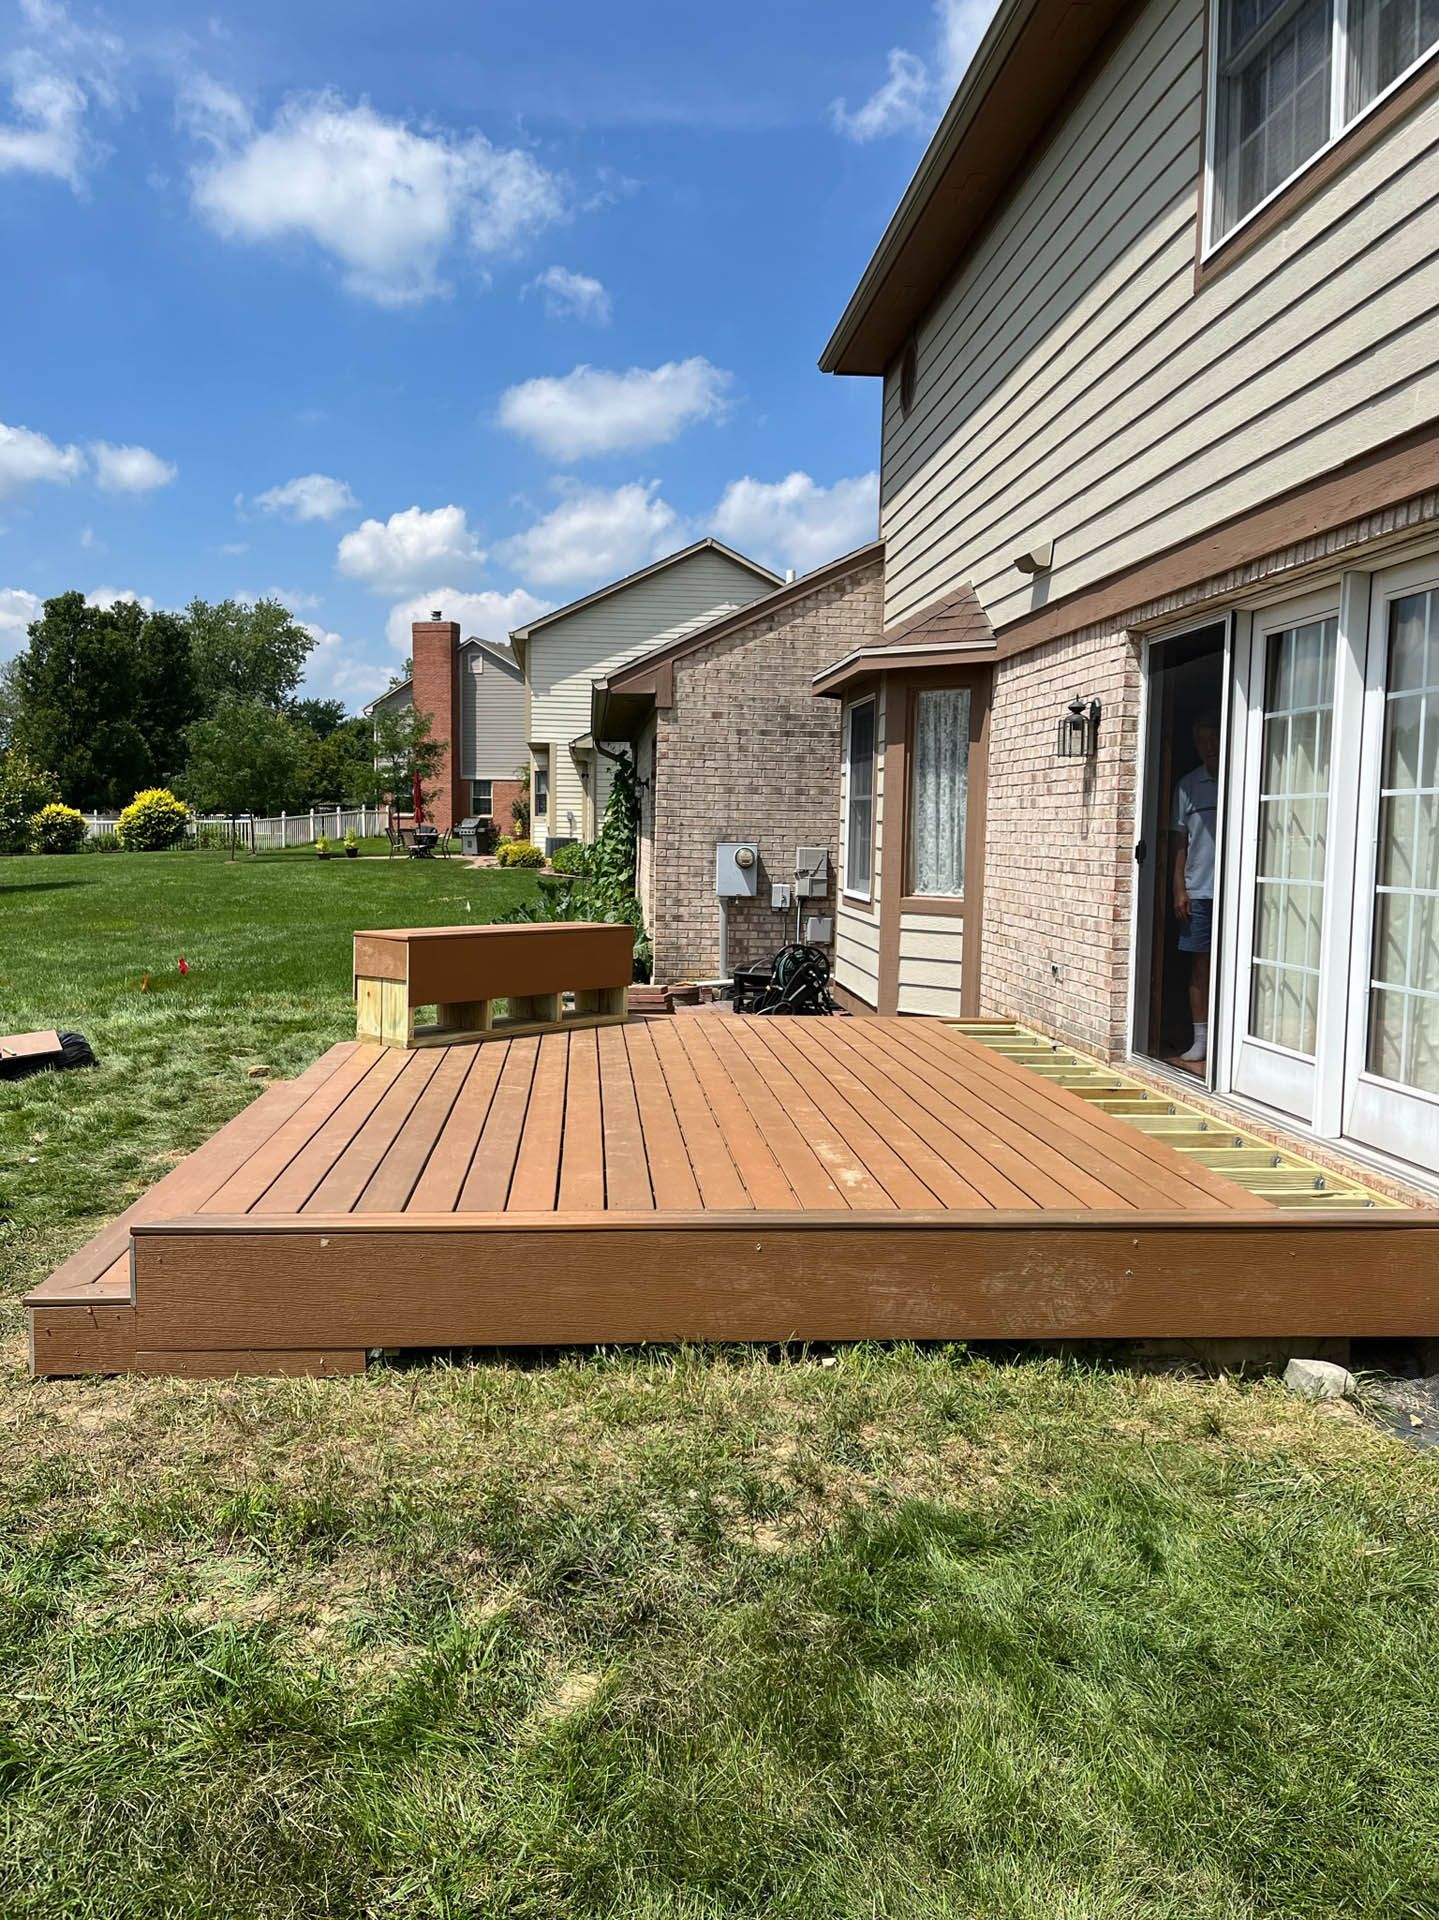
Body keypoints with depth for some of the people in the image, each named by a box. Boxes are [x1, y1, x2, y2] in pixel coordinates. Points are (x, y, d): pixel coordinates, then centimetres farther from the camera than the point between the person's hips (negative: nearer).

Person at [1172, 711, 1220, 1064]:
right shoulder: (1189, 785, 10)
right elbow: (1181, 841, 11)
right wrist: (1179, 889, 3)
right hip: (1198, 890, 3)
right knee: (1199, 965, 4)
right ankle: (1200, 1039, 9)